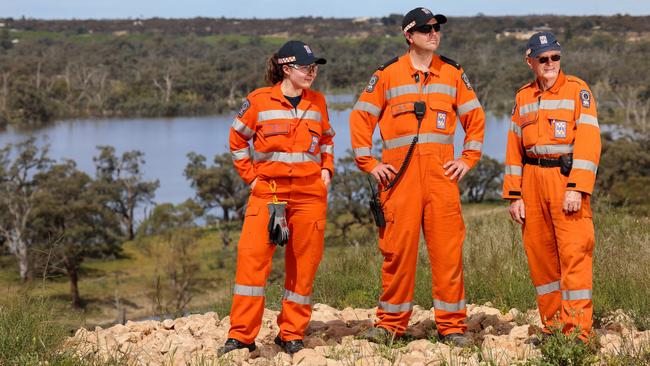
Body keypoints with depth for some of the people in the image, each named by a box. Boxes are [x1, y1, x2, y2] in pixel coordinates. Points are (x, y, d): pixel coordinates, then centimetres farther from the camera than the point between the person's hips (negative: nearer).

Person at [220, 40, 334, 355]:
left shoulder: (317, 102, 9)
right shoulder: (259, 101, -1)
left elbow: (327, 139, 25)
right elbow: (237, 139, 10)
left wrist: (326, 169, 10)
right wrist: (250, 175, 3)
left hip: (310, 193, 3)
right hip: (268, 191, -3)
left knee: (303, 265, 3)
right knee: (252, 257, -13)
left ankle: (291, 334, 14)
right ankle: (241, 335, -8)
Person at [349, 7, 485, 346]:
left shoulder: (453, 73, 12)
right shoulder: (388, 74, 5)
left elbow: (475, 118, 18)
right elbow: (361, 118, 8)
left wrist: (468, 159, 8)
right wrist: (369, 163, 1)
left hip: (441, 172, 1)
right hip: (399, 173, -1)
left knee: (448, 248, -3)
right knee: (397, 247, -2)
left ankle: (452, 325, 4)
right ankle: (391, 322, 9)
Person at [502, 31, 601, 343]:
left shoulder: (577, 90, 1)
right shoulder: (523, 97, 16)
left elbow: (588, 140, -8)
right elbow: (514, 147, 16)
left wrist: (576, 188, -17)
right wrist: (514, 196, 7)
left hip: (566, 177, -5)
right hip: (533, 180, 5)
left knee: (574, 254, -10)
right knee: (539, 256, 7)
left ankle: (577, 332, -10)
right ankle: (553, 326, 16)